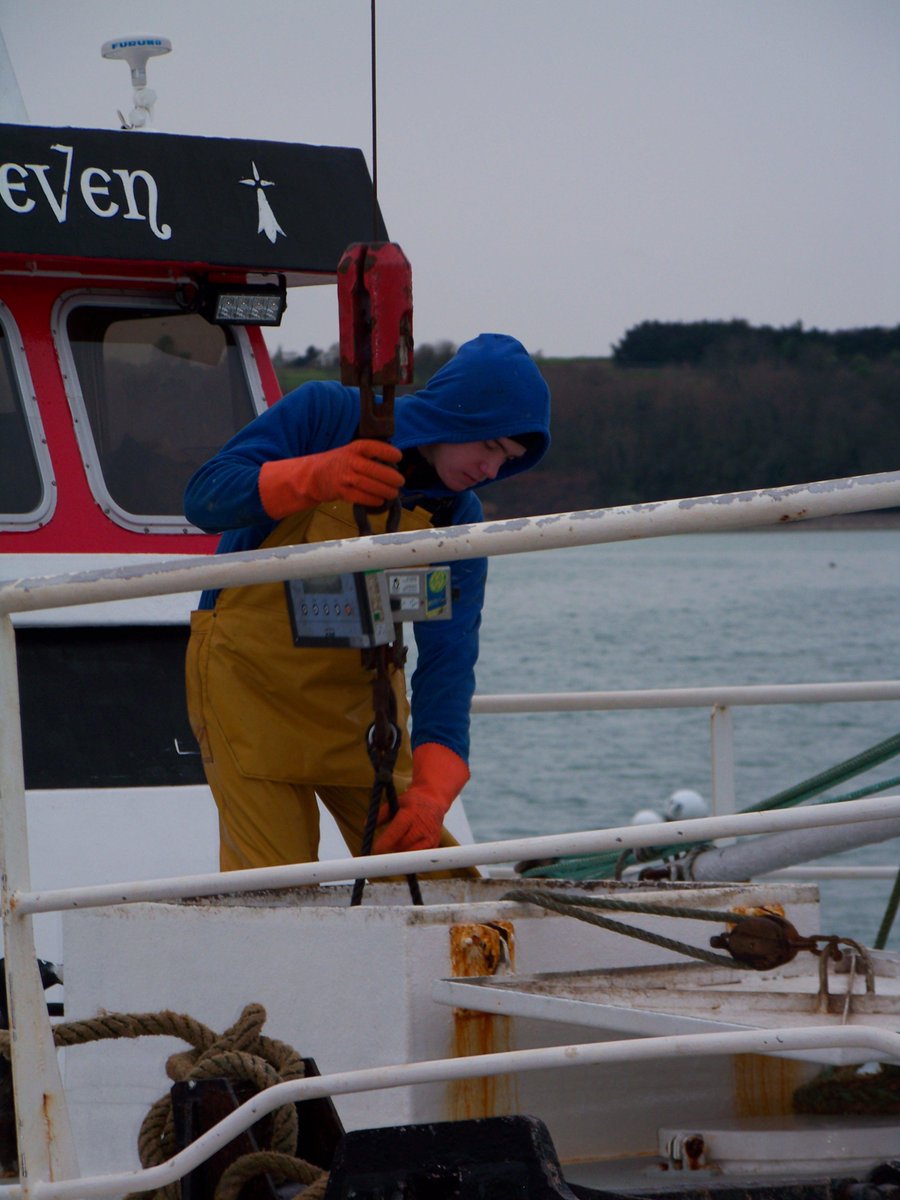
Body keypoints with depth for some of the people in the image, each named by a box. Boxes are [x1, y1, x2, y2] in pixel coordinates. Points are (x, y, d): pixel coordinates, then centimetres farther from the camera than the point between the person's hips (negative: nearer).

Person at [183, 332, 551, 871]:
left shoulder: (457, 520, -5)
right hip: (249, 671, -4)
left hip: (358, 683, 4)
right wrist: (318, 477, -40)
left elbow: (447, 658, -12)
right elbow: (205, 498, -22)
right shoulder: (325, 415, -14)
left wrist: (431, 791, -27)